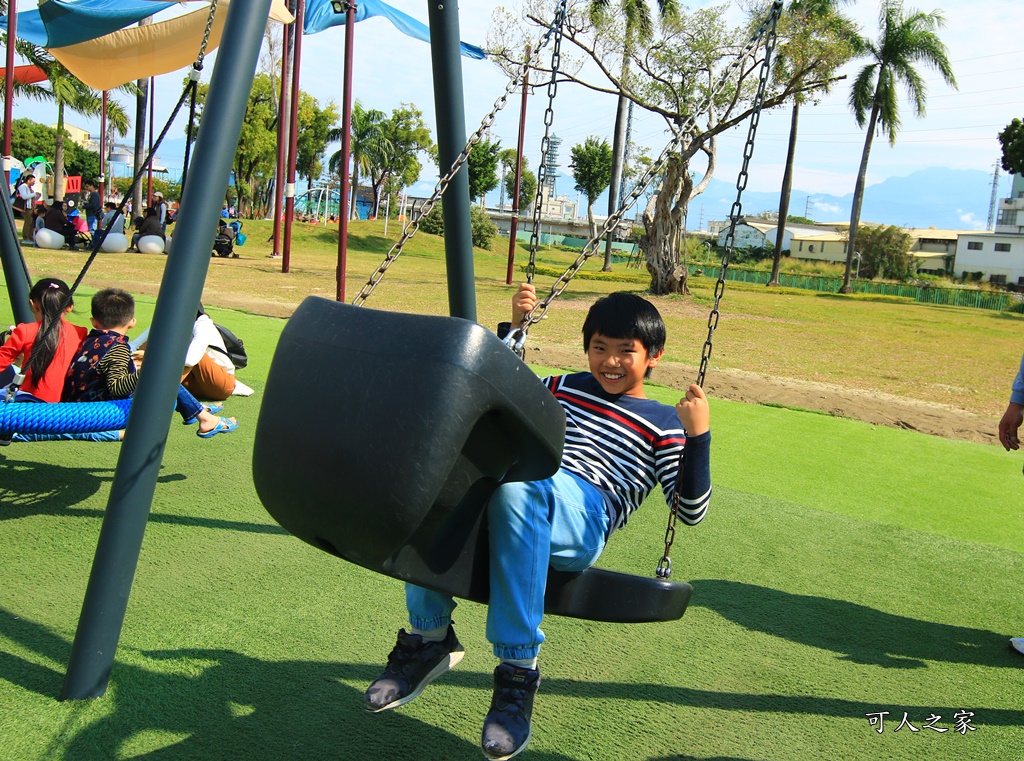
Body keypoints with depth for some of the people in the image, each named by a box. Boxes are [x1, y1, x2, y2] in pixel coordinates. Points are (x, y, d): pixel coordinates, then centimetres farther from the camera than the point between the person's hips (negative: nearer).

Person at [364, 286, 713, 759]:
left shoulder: (662, 425, 15)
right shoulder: (566, 388, 28)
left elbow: (690, 511, 7)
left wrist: (698, 436, -8)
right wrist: (514, 328, 26)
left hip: (583, 520, -5)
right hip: (511, 499, 5)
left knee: (517, 481, -39)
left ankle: (518, 668, -30)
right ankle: (429, 636, -11)